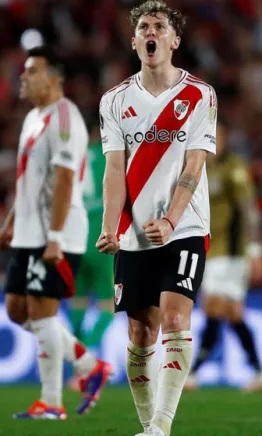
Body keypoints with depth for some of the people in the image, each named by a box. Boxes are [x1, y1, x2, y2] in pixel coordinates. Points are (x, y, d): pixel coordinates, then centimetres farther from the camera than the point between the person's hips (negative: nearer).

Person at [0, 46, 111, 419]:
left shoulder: (63, 118, -14)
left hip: (54, 239, -10)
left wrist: (54, 237, -24)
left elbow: (64, 180, -20)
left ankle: (51, 403, 0)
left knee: (41, 312, -7)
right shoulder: (33, 118, 16)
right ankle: (89, 366, 19)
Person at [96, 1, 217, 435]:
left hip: (185, 230, -3)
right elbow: (115, 170, 1)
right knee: (140, 334, 4)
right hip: (134, 235, 3)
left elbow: (193, 167, -7)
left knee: (174, 319, -18)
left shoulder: (200, 96, 0)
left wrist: (169, 222, -20)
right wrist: (109, 229, -14)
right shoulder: (115, 101, 7)